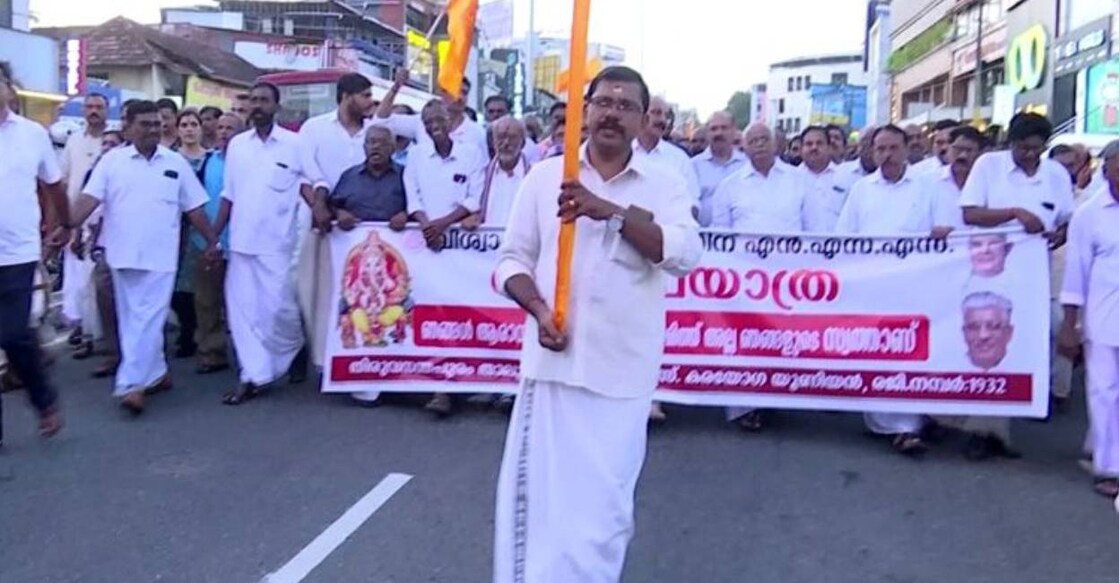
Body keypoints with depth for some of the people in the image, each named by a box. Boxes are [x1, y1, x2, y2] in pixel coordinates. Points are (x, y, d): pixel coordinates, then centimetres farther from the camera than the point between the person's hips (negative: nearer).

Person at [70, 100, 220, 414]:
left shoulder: (176, 163, 5)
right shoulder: (112, 160, 3)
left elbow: (194, 208, 8)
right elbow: (89, 198, -5)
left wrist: (212, 241, 8)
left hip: (160, 256, -1)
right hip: (123, 254, 1)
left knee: (148, 320, -7)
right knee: (133, 319, 9)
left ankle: (131, 384, -7)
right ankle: (156, 373, 23)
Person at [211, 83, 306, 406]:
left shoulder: (294, 144, -3)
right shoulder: (237, 144, 9)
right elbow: (229, 195, 11)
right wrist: (214, 237, 8)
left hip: (278, 243, -4)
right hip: (241, 242, 4)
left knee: (278, 307, -4)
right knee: (243, 309, 3)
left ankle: (295, 351, 25)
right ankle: (253, 375, 9)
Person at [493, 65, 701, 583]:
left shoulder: (664, 185, 2)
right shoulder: (545, 175, 5)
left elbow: (685, 255, -14)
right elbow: (513, 259, 7)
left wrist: (611, 210, -24)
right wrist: (537, 307, -12)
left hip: (623, 367, -1)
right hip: (554, 359, 1)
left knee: (603, 499, 7)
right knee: (539, 487, 6)